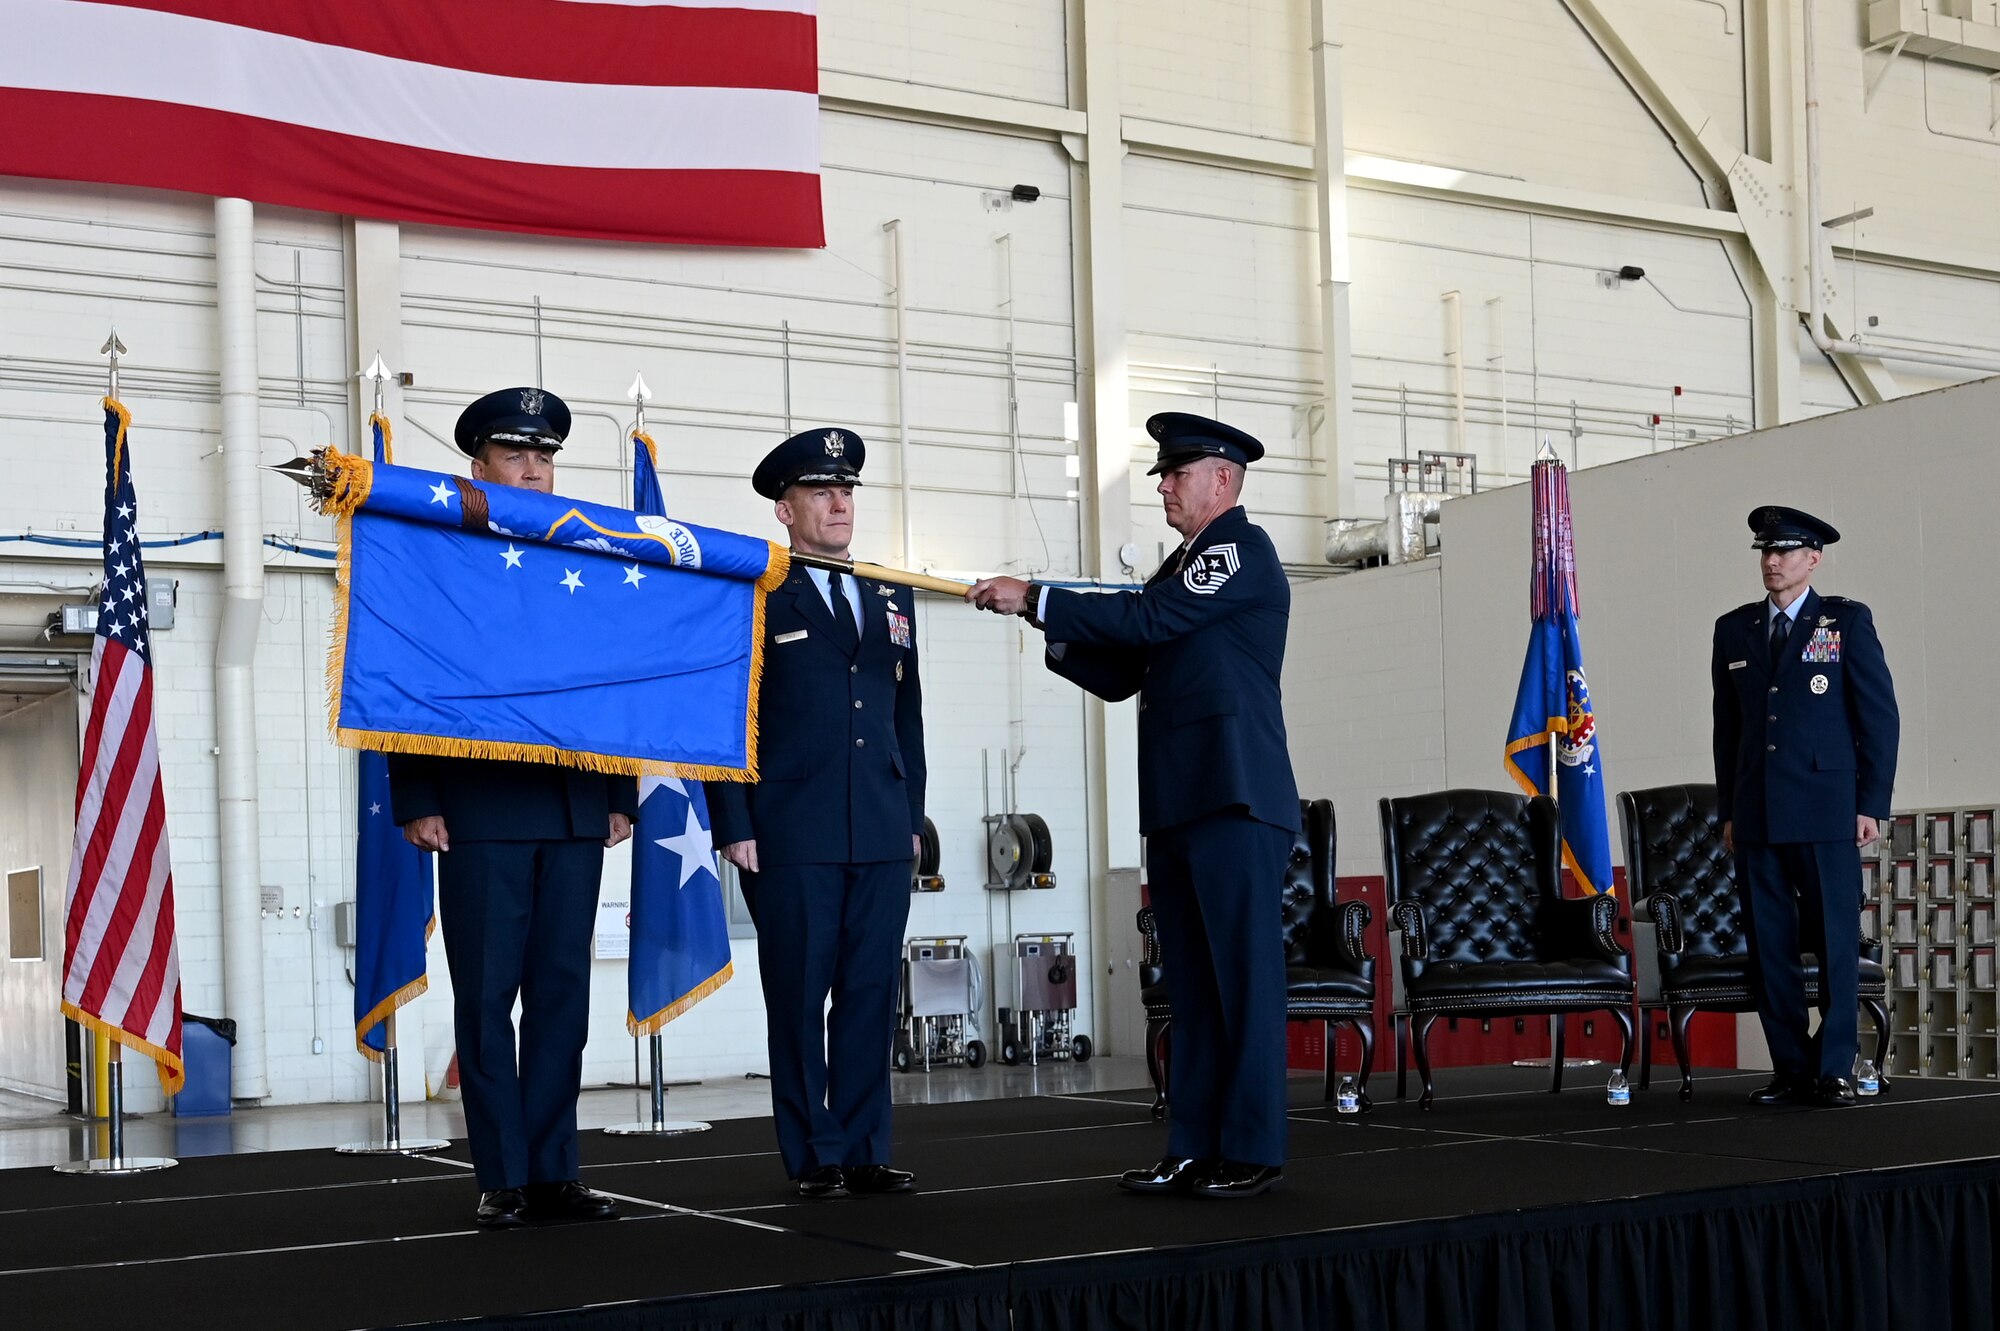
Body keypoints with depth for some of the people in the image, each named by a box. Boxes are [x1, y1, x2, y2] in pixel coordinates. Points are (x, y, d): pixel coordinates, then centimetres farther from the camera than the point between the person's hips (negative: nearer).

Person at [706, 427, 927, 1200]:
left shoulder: (893, 599, 16)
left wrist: (912, 815, 13)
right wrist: (734, 828, -9)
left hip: (883, 838, 5)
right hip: (791, 838, -4)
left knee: (872, 994, 5)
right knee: (799, 999, 1)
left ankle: (865, 1152, 13)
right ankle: (814, 1157, 10)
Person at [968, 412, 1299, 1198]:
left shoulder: (1242, 549, -5)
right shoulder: (1180, 566, 22)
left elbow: (1149, 619, -16)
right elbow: (1123, 675, 19)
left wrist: (1036, 598, -12)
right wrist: (1053, 630, 4)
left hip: (1234, 800, -9)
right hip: (1177, 807, 9)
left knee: (1245, 977, -6)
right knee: (1191, 984, 9)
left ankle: (1253, 1152, -2)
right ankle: (1195, 1149, 12)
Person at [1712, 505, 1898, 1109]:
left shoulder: (1848, 622, 3)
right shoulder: (1734, 630, 13)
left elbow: (1879, 716, 1)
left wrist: (1871, 804, -4)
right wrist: (1728, 811, 12)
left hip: (1826, 812, -3)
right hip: (1757, 819, 4)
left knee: (1836, 945, -2)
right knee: (1770, 947, 3)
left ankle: (1834, 1071, 4)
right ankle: (1790, 1071, 10)